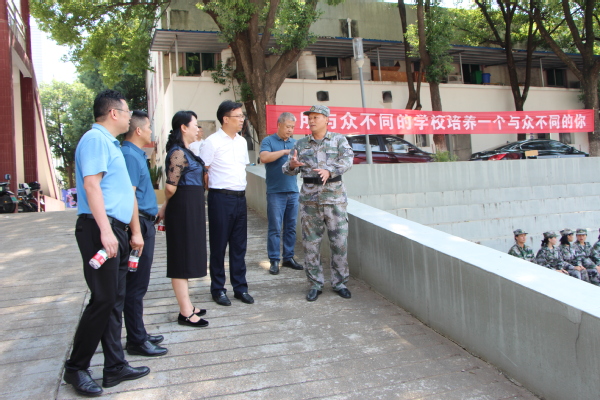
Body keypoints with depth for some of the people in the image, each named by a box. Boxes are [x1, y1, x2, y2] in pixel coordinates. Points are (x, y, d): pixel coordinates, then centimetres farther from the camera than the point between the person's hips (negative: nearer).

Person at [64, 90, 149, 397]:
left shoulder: (111, 143, 22)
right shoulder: (95, 139, -8)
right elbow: (91, 185, -19)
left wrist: (134, 232, 22)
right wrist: (105, 230, -25)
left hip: (116, 229, 10)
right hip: (99, 229, -10)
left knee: (115, 301, 11)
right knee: (103, 299, -6)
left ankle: (115, 366, 20)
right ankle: (76, 368, 10)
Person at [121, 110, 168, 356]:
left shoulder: (136, 154, 16)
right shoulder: (130, 156, -15)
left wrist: (157, 209, 27)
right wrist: (136, 231, -24)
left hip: (144, 224, 10)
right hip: (139, 224, -10)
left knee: (137, 284, 15)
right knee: (136, 286, -3)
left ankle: (138, 334, 26)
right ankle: (136, 341, 7)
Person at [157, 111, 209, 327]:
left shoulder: (186, 152, 14)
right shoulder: (178, 153, -16)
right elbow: (171, 187, -21)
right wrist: (167, 206, -4)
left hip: (192, 209, 10)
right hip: (183, 209, -10)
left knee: (186, 258, 15)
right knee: (182, 260, -3)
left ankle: (186, 306, 26)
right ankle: (186, 313, 4)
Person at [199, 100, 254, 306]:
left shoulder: (242, 141, 12)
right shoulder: (212, 142, -9)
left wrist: (241, 189, 13)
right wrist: (214, 190, -5)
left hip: (240, 197, 6)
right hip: (221, 198, -6)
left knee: (239, 245, 11)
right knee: (219, 245, 5)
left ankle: (240, 287, 22)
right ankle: (218, 289, 18)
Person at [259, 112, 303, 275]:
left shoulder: (295, 143, 15)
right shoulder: (268, 141, 1)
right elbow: (264, 158, -17)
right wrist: (284, 152, -15)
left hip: (293, 191, 5)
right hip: (275, 192, -5)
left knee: (291, 227, 9)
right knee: (275, 228, -2)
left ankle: (289, 258, 19)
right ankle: (274, 260, 5)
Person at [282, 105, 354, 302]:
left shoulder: (339, 140, 5)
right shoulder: (301, 144, 11)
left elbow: (347, 160, -12)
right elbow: (288, 169, 8)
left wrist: (330, 170, -30)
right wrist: (291, 165, -17)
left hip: (335, 197, -2)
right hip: (309, 198, 2)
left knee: (339, 241, 1)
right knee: (311, 243, 4)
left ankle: (339, 282, 15)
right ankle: (315, 283, 16)